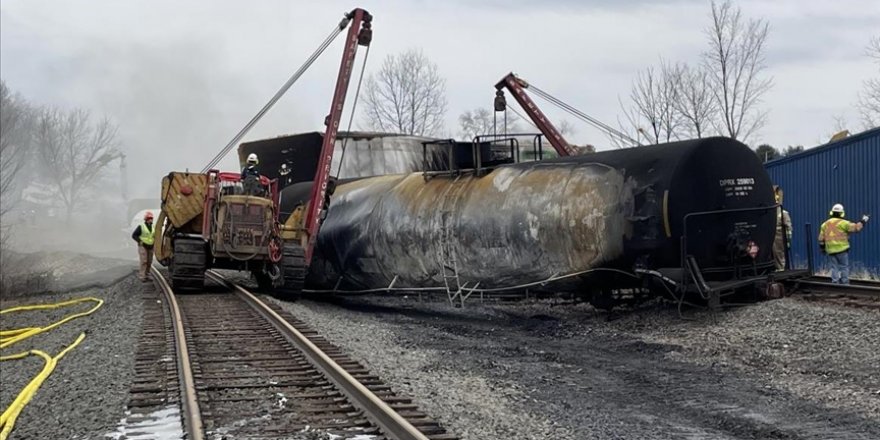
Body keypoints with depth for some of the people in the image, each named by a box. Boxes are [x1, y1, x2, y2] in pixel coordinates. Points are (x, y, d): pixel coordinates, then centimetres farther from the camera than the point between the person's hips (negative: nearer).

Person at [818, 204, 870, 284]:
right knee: (844, 267, 4)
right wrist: (863, 221, 8)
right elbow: (855, 227, -7)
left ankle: (835, 284, 4)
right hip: (842, 249, -4)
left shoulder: (825, 224, 9)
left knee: (834, 268, 7)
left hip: (830, 250, 4)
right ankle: (845, 284, 4)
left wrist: (822, 248, 20)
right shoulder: (842, 223, -6)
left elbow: (821, 238, 10)